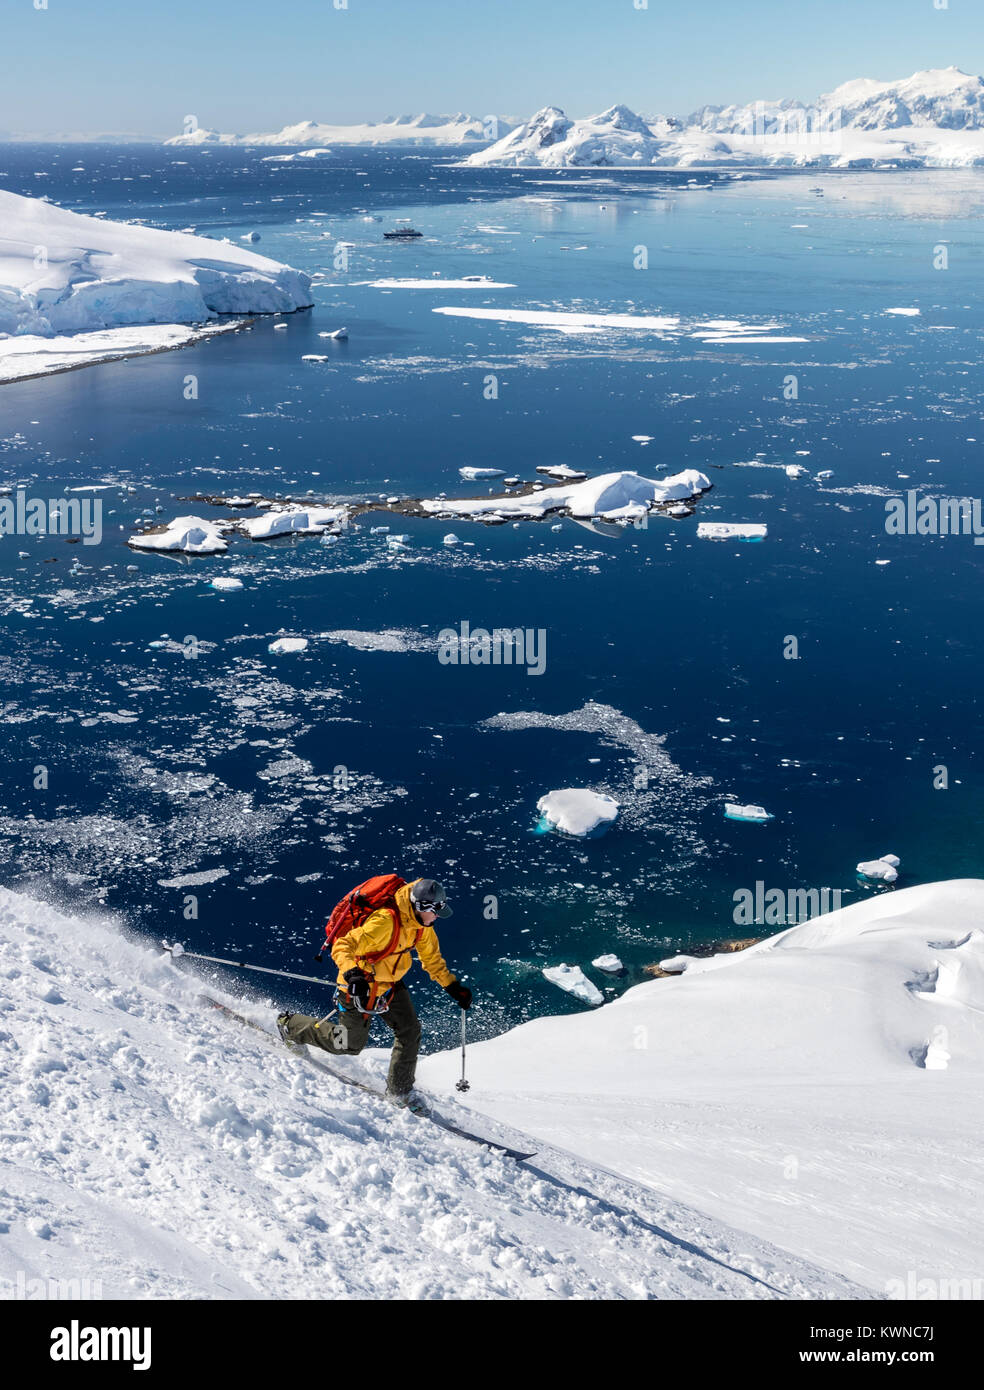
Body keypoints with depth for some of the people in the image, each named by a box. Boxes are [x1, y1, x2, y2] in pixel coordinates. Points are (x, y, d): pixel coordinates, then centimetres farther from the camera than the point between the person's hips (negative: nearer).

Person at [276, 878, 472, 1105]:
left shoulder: (422, 926, -8)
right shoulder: (385, 922, -35)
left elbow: (432, 959, 10)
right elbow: (342, 946, -36)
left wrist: (453, 987, 6)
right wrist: (352, 973, -53)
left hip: (390, 985, 7)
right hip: (361, 985, -7)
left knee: (410, 1031, -4)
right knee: (350, 1045, 5)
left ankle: (399, 1091, 13)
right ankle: (290, 1025, 25)